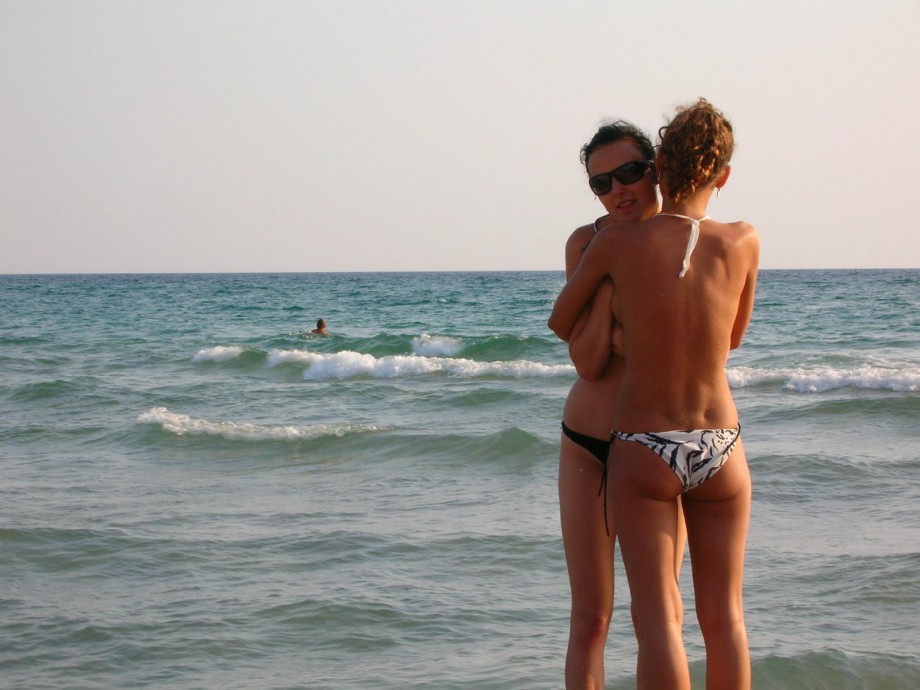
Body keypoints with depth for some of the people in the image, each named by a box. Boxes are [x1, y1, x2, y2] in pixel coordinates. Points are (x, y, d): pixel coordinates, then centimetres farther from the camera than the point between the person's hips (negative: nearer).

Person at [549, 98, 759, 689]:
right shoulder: (743, 243, -6)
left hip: (643, 454, -2)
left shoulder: (617, 242, -11)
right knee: (724, 617, 13)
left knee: (659, 619, -2)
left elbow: (561, 323, 6)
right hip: (721, 450, 2)